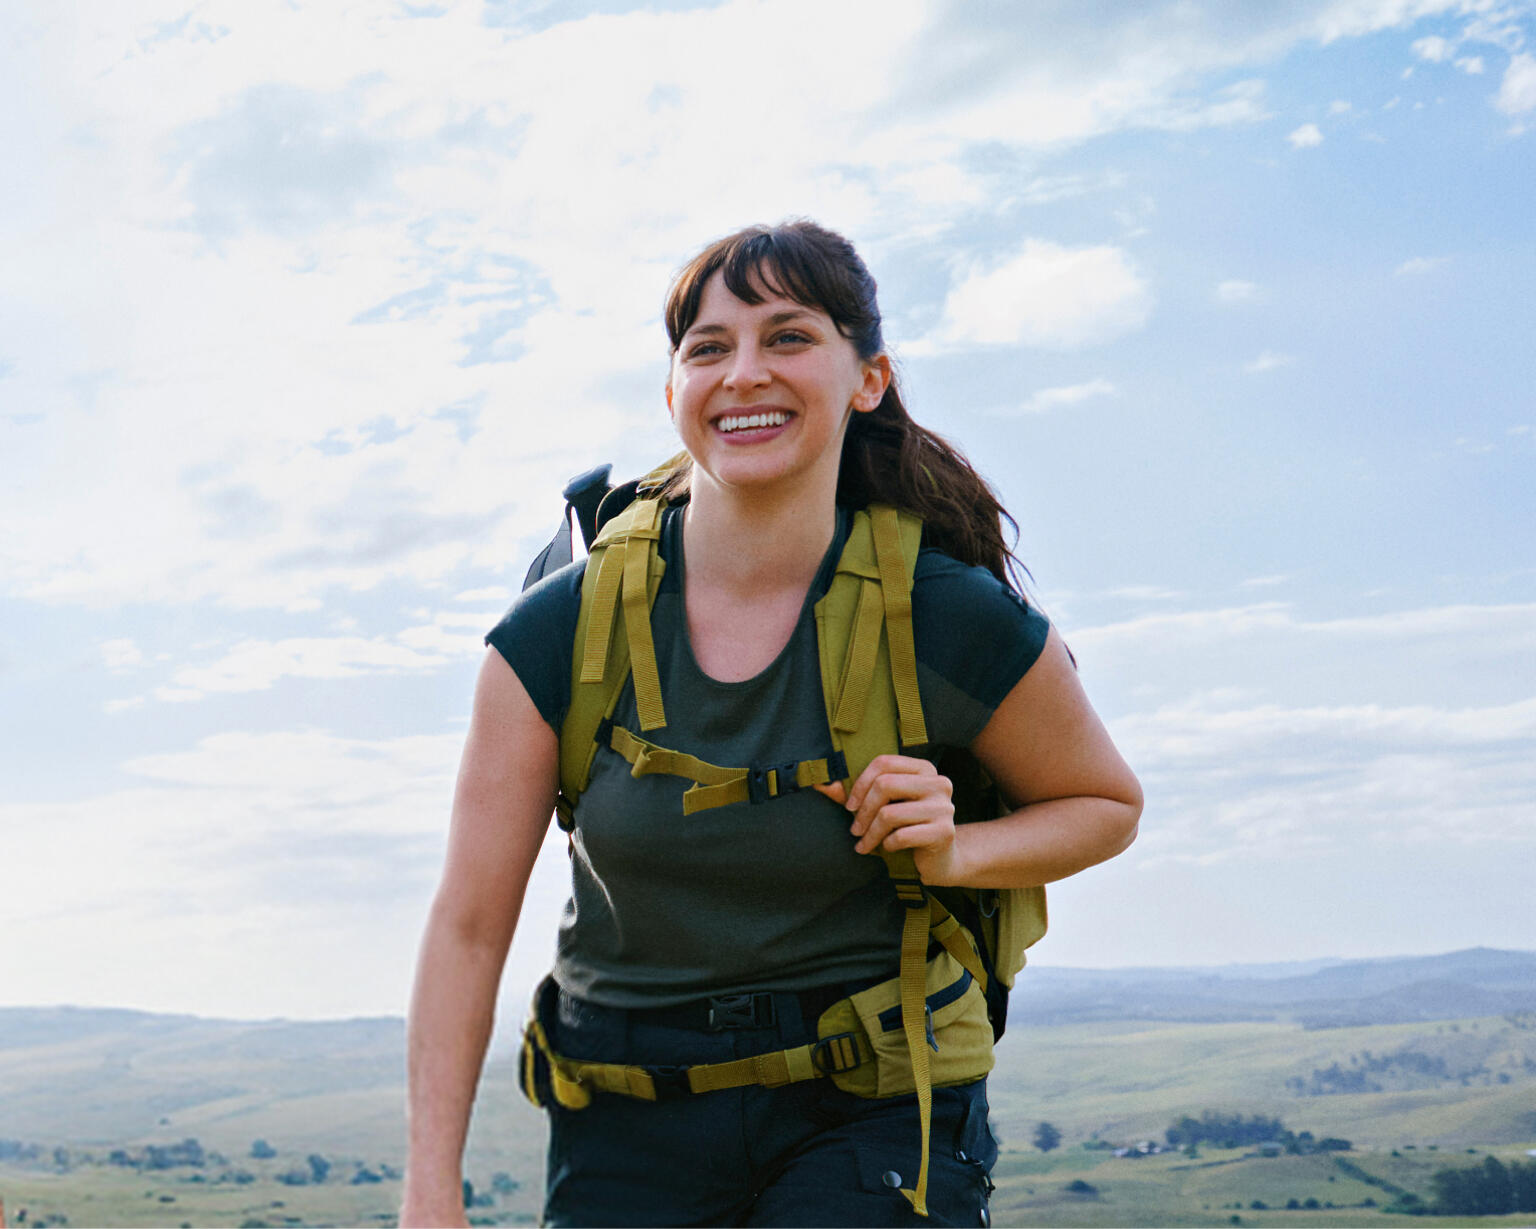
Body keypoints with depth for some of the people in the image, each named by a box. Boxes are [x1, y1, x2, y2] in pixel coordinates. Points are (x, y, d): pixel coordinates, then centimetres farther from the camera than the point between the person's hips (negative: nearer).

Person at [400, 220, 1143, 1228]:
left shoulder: (956, 624, -12)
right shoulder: (561, 633, -9)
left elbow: (1107, 804, 6)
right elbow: (470, 924, -5)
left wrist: (953, 854, -14)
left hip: (867, 1109, -1)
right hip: (626, 1122, 2)